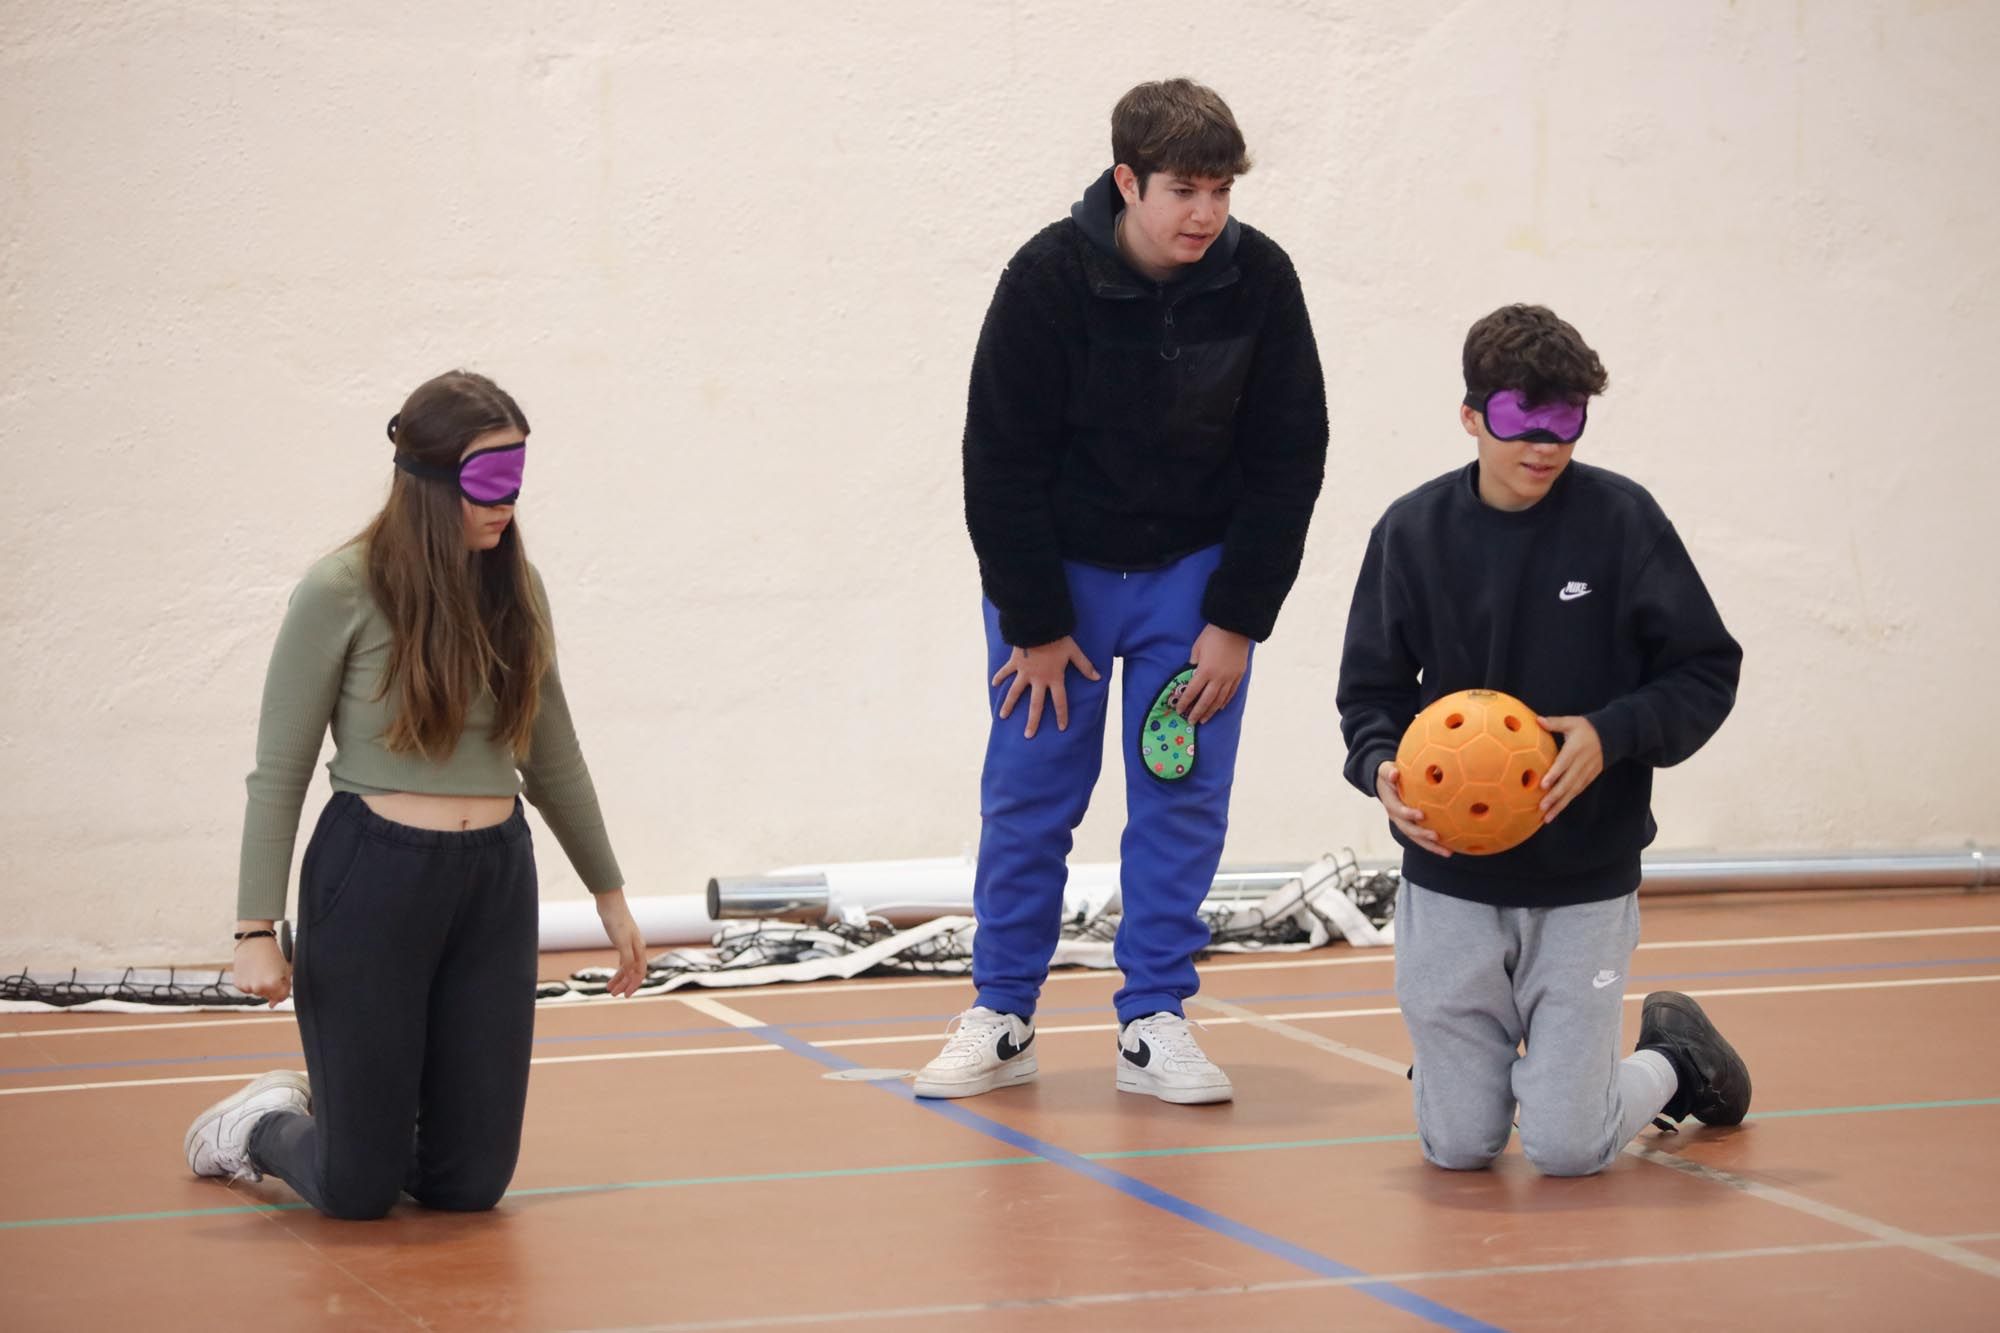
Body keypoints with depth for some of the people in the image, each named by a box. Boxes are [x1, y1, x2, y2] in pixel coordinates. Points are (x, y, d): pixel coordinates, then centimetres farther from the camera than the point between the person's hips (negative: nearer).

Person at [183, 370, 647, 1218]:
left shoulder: (514, 588, 5)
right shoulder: (343, 593, -10)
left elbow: (552, 758, 17)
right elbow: (278, 773, -7)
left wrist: (609, 891, 22)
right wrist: (257, 929, -11)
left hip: (497, 879, 5)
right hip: (373, 881, -5)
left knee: (470, 1183, 5)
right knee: (358, 1191, 0)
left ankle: (339, 1117, 35)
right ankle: (265, 1123, 33)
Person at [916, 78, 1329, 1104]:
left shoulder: (1260, 280, -13)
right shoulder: (1048, 278, -19)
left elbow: (1288, 461, -6)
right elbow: (1002, 461, -13)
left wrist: (1237, 622, -9)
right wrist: (1035, 625, -12)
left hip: (1195, 574, 2)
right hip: (1057, 571, -2)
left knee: (1185, 797, 1)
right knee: (1029, 794, 3)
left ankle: (1154, 1022, 9)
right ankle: (1002, 1019, 13)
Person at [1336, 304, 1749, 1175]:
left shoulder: (1620, 518, -8)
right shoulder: (1413, 531, -3)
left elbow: (1707, 672, -3)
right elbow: (1370, 688, 6)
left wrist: (1612, 734, -20)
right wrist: (1379, 765, -15)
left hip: (1586, 882, -2)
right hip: (1449, 883, 2)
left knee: (1566, 1150, -4)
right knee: (1458, 1146, 3)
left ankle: (1671, 1057, 27)